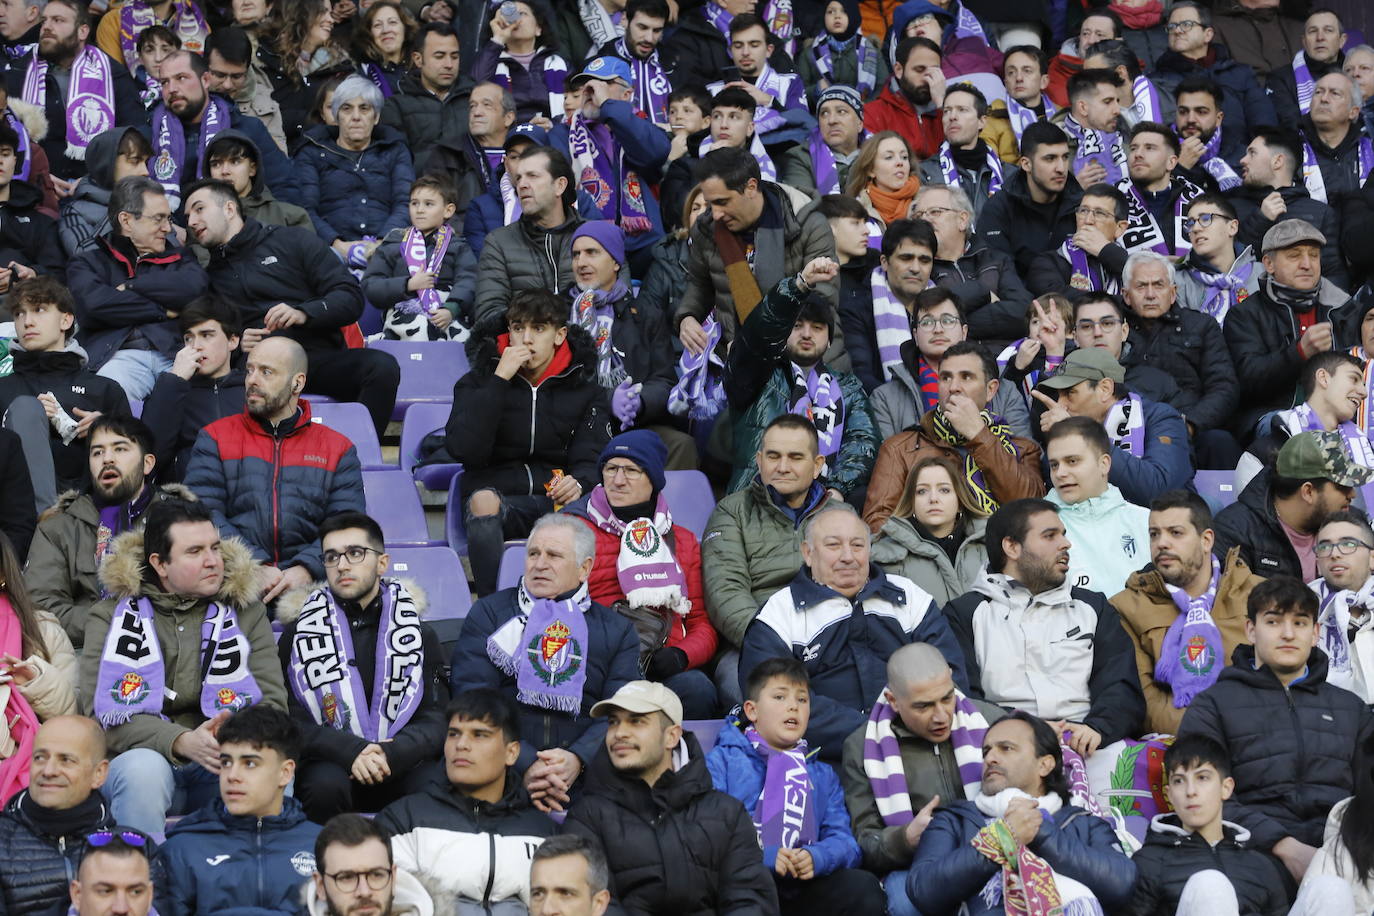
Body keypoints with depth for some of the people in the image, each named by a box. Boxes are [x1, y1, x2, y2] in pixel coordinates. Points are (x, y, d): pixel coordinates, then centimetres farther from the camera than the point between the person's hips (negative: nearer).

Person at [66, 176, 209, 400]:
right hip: (121, 355, -1)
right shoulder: (89, 262, 23)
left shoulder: (178, 257, 31)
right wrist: (163, 311, 5)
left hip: (175, 354, 1)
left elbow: (197, 285, 6)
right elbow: (94, 302, 0)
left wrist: (131, 286, 7)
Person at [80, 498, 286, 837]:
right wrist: (182, 742, -26)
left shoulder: (245, 611, 10)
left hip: (220, 770, 1)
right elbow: (101, 711, -9)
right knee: (143, 767, -35)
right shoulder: (112, 615, 4)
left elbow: (272, 703, 0)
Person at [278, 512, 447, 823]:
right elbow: (290, 722, 0)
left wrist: (390, 754, -17)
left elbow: (434, 720, 5)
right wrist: (352, 751, -18)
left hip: (399, 764, 1)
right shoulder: (300, 632, 9)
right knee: (327, 786, -35)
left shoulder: (418, 633, 13)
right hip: (328, 764, -1)